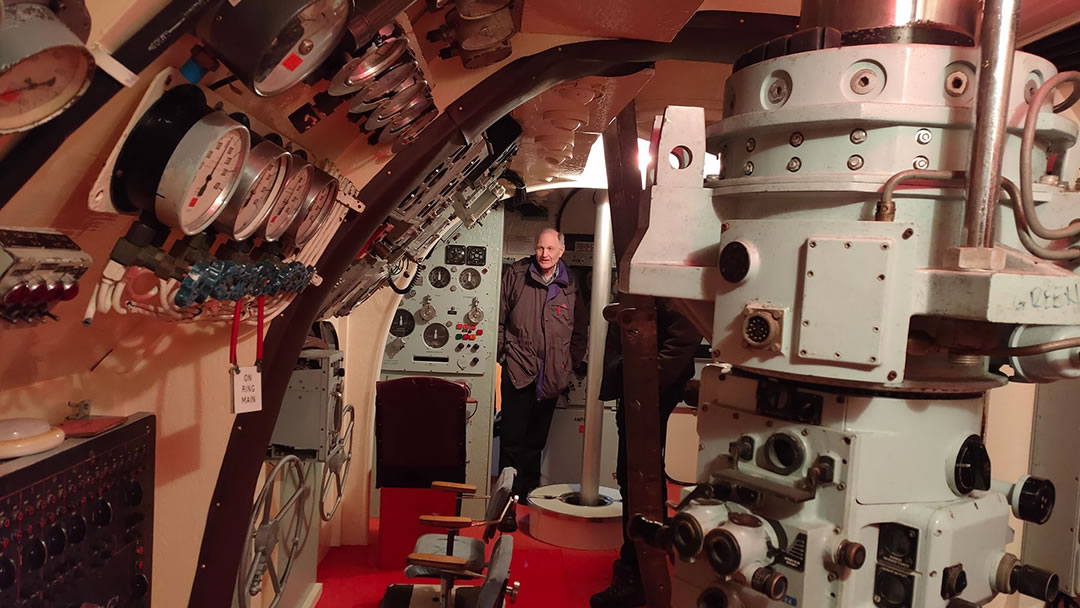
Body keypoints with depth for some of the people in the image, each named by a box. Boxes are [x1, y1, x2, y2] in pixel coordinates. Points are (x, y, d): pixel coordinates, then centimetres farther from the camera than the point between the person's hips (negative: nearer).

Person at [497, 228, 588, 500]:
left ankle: (529, 491, 23)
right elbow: (500, 318, 4)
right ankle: (510, 493, 10)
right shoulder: (515, 275, 0)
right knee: (512, 437, -1)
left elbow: (580, 330, 13)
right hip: (518, 368, -2)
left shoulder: (571, 286, 6)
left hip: (551, 375, 2)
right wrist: (502, 352, -1)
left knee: (537, 439, 11)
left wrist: (573, 365, 8)